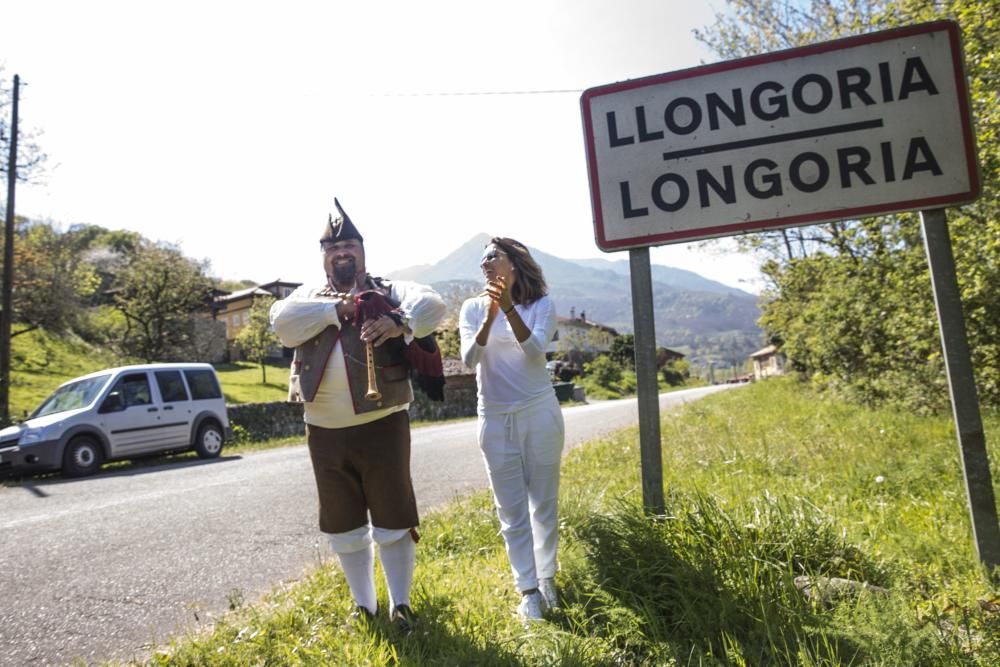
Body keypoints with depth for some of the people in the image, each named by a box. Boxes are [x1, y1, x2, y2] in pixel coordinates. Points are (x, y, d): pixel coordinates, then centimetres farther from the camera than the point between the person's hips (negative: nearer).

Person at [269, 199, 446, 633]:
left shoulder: (388, 291, 1)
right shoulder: (308, 296, 11)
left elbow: (432, 305, -17)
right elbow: (282, 321, -10)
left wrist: (398, 323, -36)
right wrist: (340, 308, -15)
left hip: (381, 426, -3)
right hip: (325, 433, 4)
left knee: (393, 521, 6)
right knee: (344, 526, 15)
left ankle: (401, 603, 24)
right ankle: (363, 603, 32)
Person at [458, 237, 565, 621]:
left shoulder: (542, 305, -3)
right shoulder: (473, 308, 0)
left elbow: (535, 350, -19)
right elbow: (469, 359, -13)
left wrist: (508, 307, -31)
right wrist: (489, 317, -28)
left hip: (540, 414, -1)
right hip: (496, 419, 1)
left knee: (543, 503, 9)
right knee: (511, 510, 4)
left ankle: (546, 578, 26)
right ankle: (529, 590, 13)